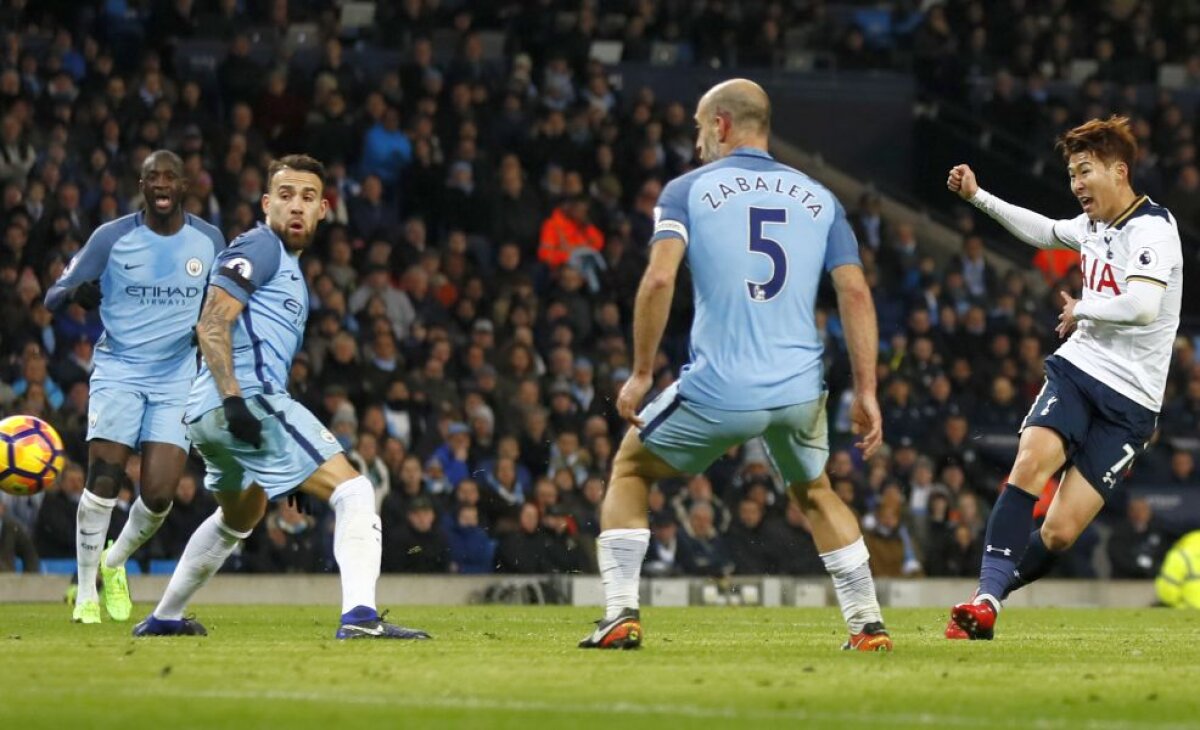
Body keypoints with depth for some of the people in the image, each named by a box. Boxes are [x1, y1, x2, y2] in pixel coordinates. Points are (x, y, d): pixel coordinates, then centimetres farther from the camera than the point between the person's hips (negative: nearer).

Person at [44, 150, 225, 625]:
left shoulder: (209, 241, 5)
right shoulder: (111, 238, -2)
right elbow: (53, 296, 1)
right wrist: (76, 293, -22)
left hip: (177, 380, 2)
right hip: (118, 370, -2)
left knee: (159, 495, -9)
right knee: (104, 480, -15)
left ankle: (115, 564, 22)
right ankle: (86, 593, 0)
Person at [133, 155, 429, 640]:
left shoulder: (289, 265, 25)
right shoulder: (260, 246, -5)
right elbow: (211, 327, -15)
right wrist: (234, 397, -26)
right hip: (248, 398, -11)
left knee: (239, 517, 35)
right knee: (354, 490, -17)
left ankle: (164, 618, 45)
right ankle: (359, 615, -32)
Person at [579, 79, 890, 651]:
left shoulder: (688, 189, 3)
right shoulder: (818, 197, 12)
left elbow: (659, 279, -11)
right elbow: (855, 291, 3)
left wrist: (641, 373, -4)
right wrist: (865, 392, 4)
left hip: (718, 388, -3)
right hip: (800, 387, 3)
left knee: (630, 470, 19)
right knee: (815, 493, 30)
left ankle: (621, 615, 7)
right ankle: (868, 625, 23)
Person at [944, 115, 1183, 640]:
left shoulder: (1150, 228, -13)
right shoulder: (1093, 225, 13)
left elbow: (1143, 305, -30)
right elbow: (1045, 231, 37)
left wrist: (1082, 310, -13)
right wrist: (977, 197, 35)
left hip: (1128, 399, -5)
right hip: (1076, 368, 5)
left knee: (1058, 534, -11)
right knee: (1032, 462, -26)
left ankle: (990, 594, 10)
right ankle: (986, 600, -30)